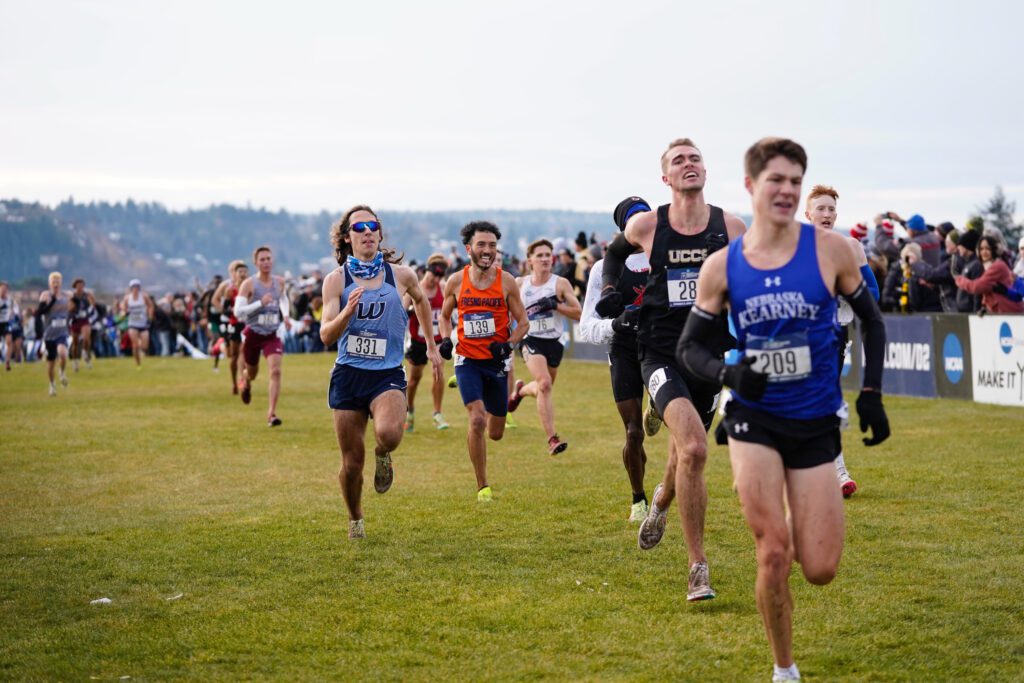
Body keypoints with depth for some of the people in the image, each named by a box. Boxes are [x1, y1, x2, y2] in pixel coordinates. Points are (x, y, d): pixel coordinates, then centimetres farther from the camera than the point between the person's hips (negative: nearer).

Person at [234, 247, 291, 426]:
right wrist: (260, 303, -30)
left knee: (275, 371, -18)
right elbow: (238, 312, -20)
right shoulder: (248, 284, -13)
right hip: (253, 333, -2)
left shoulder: (279, 282, 1)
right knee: (252, 372, 17)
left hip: (272, 334, 2)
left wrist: (285, 315, 7)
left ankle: (271, 413, -16)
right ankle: (245, 381, 57)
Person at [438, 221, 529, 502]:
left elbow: (523, 322, 2)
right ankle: (482, 487, -8)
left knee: (496, 433, 9)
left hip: (497, 362, 1)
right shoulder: (456, 281, -1)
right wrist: (445, 340, -4)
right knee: (477, 420, -20)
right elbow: (445, 315, 15)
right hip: (468, 360, -1)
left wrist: (508, 344, -16)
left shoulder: (506, 281, -4)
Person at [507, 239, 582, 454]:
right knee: (544, 384, -23)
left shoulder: (560, 283, -3)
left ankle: (521, 390, 54)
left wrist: (556, 305, -20)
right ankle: (552, 439, -23)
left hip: (554, 342, 2)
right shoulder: (519, 284, 2)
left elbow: (578, 313, -7)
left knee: (544, 387, 16)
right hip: (531, 340, -2)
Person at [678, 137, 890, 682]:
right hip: (755, 421, -1)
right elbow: (690, 346, 4)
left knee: (819, 570, -2)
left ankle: (798, 528, 35)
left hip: (816, 424, 1)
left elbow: (872, 321, 8)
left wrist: (870, 394, -1)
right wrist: (728, 373, -16)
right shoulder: (721, 267, -4)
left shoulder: (830, 250, -5)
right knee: (773, 557, -11)